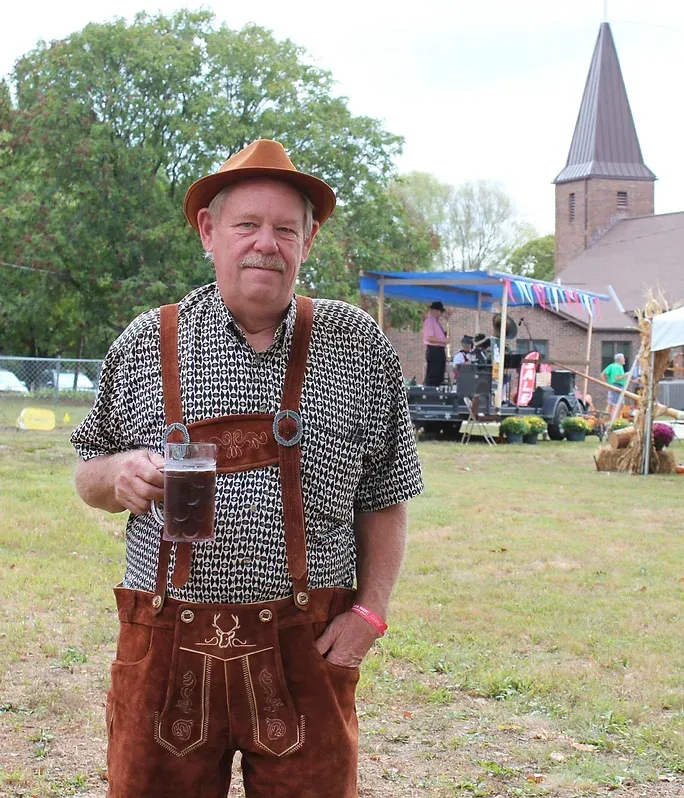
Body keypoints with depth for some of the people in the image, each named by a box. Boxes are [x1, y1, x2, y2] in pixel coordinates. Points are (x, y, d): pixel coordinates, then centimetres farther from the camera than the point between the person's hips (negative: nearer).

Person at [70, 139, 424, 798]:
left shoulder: (356, 346, 3)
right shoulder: (145, 345, 4)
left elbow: (383, 494, 7)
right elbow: (89, 474, 14)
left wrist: (370, 608, -2)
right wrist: (120, 475, -8)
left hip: (308, 644, 0)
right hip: (167, 643, 1)